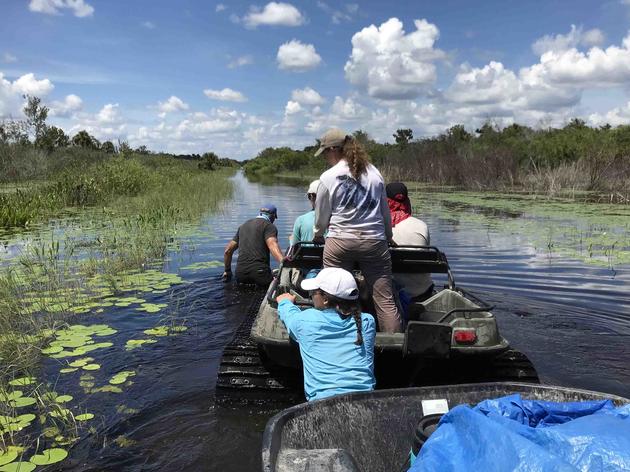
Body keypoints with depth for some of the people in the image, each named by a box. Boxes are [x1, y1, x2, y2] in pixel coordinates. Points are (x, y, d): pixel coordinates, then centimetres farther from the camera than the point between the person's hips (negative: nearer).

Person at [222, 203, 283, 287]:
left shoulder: (243, 225, 25)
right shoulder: (269, 226, 4)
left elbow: (228, 251, 25)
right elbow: (272, 245, -18)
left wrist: (227, 271, 36)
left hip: (240, 273, 6)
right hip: (259, 272, -6)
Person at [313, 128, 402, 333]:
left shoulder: (328, 177, 0)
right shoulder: (375, 173, 9)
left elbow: (321, 216, 9)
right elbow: (385, 211, 17)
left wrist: (318, 235, 29)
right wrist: (388, 236, 32)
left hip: (339, 242, -2)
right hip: (374, 241, 3)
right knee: (385, 300, 4)